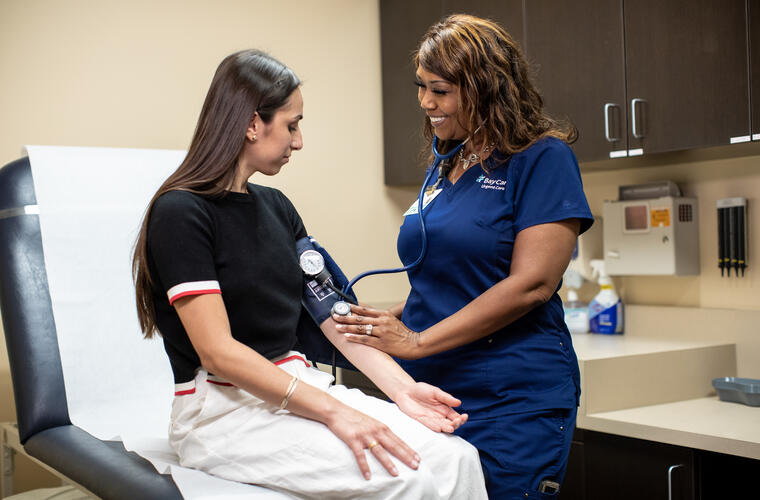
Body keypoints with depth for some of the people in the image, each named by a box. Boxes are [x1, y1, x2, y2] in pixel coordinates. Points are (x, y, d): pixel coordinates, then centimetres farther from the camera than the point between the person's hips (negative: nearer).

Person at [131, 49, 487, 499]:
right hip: (225, 410, -7)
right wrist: (333, 412, -22)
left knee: (458, 458, -16)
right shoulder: (180, 212, -9)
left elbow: (334, 313, 10)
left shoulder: (276, 207, 15)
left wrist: (402, 388, -4)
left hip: (301, 386, 7)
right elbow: (218, 351, -17)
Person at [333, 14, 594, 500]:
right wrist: (388, 319, 1)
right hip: (427, 393, 6)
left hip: (511, 404, -6)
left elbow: (531, 285, -16)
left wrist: (418, 342, -15)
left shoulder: (543, 158, -7)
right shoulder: (444, 169, 15)